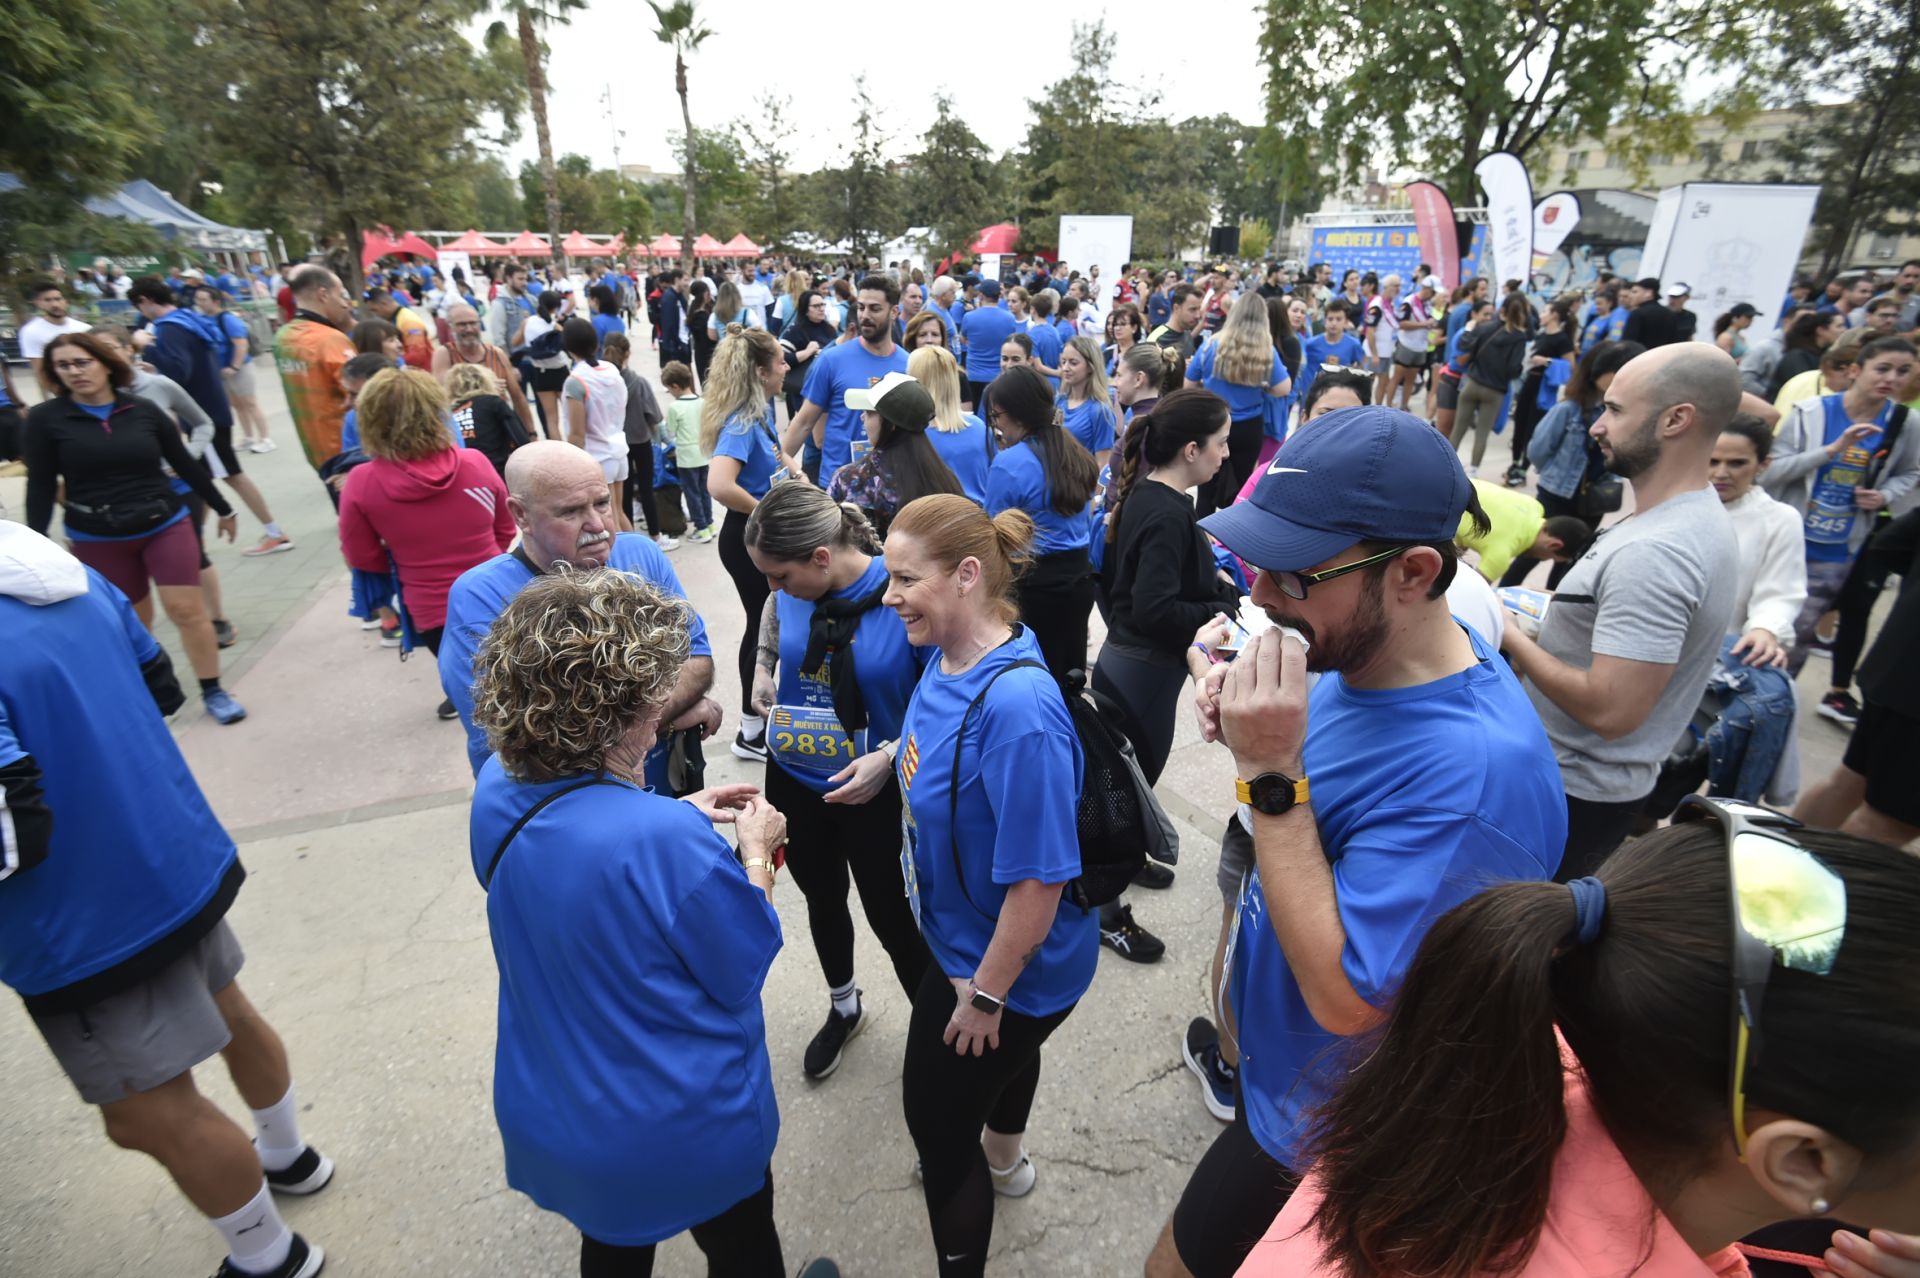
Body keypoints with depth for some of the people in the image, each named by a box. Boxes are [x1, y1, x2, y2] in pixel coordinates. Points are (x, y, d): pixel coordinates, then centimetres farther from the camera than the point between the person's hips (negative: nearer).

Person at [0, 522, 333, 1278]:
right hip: (182, 862, 8)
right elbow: (162, 689, 10)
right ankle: (289, 1155, 51)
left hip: (94, 925, -8)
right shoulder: (66, 572, -3)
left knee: (152, 1119, 11)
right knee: (225, 1013, 28)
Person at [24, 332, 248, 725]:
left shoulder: (143, 410, -2)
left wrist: (223, 509, 13)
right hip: (98, 540, 0)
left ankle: (213, 691, 6)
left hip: (165, 525, 0)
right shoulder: (46, 418, -4)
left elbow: (185, 464, 7)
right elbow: (41, 486, -3)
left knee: (187, 609, -6)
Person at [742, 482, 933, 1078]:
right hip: (795, 781, 5)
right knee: (822, 899, 25)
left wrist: (891, 754, -29)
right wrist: (762, 683, -10)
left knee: (891, 918, 8)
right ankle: (844, 1008, 55)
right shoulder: (786, 595, -11)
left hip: (874, 791, -5)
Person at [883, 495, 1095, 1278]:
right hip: (965, 935, 9)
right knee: (1001, 1051, 36)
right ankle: (1002, 1162, 69)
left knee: (936, 1117, 15)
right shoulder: (948, 657, -11)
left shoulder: (1017, 706, -38)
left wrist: (985, 995, -20)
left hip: (1007, 966, -9)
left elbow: (1038, 878, -32)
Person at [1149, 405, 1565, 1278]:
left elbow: (1343, 997, -32)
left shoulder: (1477, 767, -36)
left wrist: (1269, 773, -37)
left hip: (1322, 1130, -7)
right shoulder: (1354, 654, -11)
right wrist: (1243, 722, -16)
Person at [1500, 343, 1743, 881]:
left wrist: (1509, 634, -19)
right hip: (1589, 778, 9)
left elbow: (1610, 709, -30)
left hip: (1570, 789, -9)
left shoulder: (1653, 552, -27)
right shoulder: (1693, 516, 6)